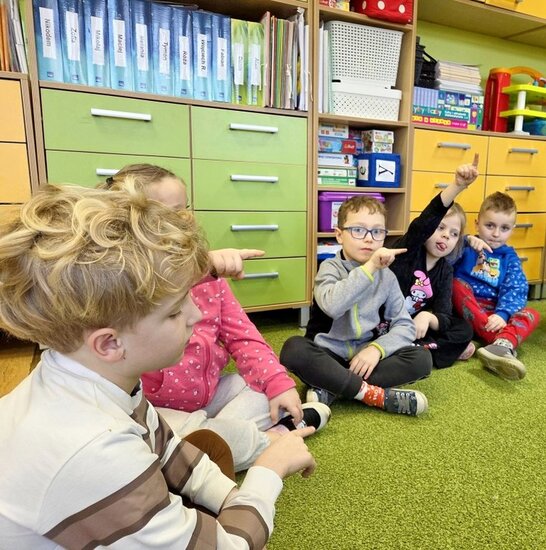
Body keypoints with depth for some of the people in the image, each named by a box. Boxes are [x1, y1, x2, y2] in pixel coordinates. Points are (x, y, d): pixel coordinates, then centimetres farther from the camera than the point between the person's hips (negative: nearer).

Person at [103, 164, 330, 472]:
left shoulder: (207, 271, 0)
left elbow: (240, 333, 0)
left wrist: (278, 383, -10)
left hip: (207, 390, 6)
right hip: (150, 407, -5)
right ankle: (269, 440, -9)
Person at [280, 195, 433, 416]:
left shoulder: (387, 276, 3)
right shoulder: (330, 268, -7)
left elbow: (405, 326, -1)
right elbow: (331, 305, -30)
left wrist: (377, 348, -19)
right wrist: (369, 267, -31)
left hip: (366, 356, 4)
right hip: (328, 354, -3)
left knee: (421, 358, -18)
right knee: (293, 349, -32)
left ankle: (330, 388, -24)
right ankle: (375, 394, -26)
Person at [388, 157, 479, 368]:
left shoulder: (445, 271, 0)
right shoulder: (409, 248, -13)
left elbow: (444, 318, -9)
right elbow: (425, 221, -36)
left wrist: (427, 317, -33)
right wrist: (457, 185, -48)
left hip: (414, 328, 6)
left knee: (464, 329, -10)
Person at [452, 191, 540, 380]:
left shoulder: (510, 257, 7)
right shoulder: (467, 247, 1)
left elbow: (515, 290, -6)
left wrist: (502, 314, -23)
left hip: (495, 313, 3)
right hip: (465, 309, -2)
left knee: (532, 315, -19)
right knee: (457, 284, -30)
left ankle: (503, 345, -50)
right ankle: (501, 341, -37)